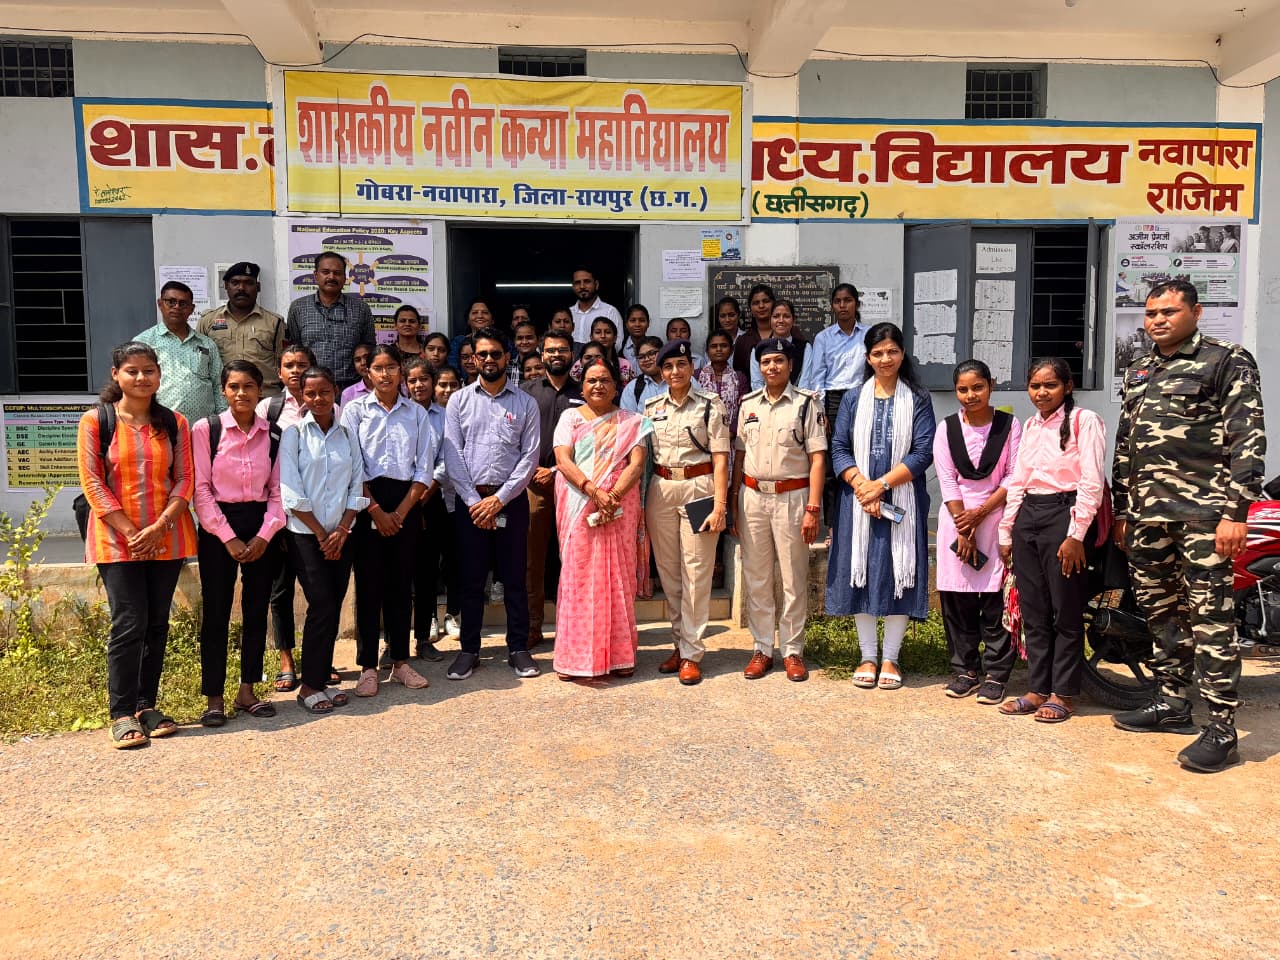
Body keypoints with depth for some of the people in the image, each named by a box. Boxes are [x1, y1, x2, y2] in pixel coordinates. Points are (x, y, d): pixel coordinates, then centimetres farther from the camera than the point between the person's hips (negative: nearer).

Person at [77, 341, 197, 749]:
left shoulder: (174, 423, 7)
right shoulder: (95, 421, -1)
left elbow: (185, 480, 3)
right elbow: (91, 482, -6)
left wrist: (159, 526, -11)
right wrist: (129, 531, -13)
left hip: (166, 539, 3)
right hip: (117, 540, -3)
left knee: (157, 623, 8)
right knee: (129, 624, -6)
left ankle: (147, 705, 19)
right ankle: (122, 713, 5)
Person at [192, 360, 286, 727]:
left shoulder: (273, 435, 4)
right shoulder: (206, 429, -4)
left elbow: (278, 490, 4)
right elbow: (201, 489, -7)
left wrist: (264, 535, -8)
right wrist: (228, 537, -12)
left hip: (261, 529, 3)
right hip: (217, 529, -3)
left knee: (257, 610, 8)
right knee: (215, 612, 2)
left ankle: (247, 691, 21)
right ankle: (214, 698, 12)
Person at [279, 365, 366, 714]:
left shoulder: (347, 435, 10)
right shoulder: (294, 433, -2)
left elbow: (357, 486, 7)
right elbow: (291, 492, -8)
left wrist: (341, 531, -5)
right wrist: (321, 533, -8)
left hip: (340, 535, 4)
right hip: (305, 533, -4)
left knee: (333, 607, 4)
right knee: (322, 606, -10)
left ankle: (322, 678, 15)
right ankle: (309, 686, 1)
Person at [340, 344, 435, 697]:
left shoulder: (417, 413, 8)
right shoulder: (355, 410, 2)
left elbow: (424, 469, 3)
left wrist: (401, 512, -6)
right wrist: (376, 510, -11)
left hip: (405, 503, 2)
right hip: (366, 502, -2)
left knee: (401, 582, 7)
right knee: (369, 583, 0)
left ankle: (401, 661, 17)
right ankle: (368, 666, 8)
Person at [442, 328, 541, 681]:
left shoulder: (525, 403, 4)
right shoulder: (459, 400, 6)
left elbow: (530, 456, -1)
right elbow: (452, 455, 0)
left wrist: (499, 499, -10)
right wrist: (474, 501, -9)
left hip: (510, 500, 0)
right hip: (470, 500, 1)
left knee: (514, 577, 5)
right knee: (471, 578, 6)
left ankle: (518, 649, 16)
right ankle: (469, 650, 17)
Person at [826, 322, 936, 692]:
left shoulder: (917, 399, 3)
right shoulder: (853, 399, 9)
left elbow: (923, 452, -6)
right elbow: (839, 448, 2)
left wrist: (882, 484, -14)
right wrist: (861, 486, -13)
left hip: (902, 500, -1)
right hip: (858, 499, 2)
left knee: (898, 574, 1)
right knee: (861, 573, 4)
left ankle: (890, 658, 12)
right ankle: (867, 657, 15)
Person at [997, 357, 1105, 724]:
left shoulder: (1084, 421, -5)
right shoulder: (1030, 426, 15)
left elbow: (1091, 483, -11)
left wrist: (1076, 534, -16)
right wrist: (1006, 532, 13)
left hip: (1063, 515, -6)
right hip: (1026, 517, 6)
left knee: (1066, 612, 1)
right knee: (1033, 611, 9)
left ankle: (1062, 694, 11)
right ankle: (1037, 689, 17)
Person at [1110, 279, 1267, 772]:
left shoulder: (1227, 361, -1)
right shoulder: (1137, 372, 19)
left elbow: (1248, 439, -9)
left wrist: (1237, 511, -16)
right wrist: (1121, 510, 21)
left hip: (1204, 512, -7)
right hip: (1147, 512, 7)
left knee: (1209, 616, -8)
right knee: (1159, 610, 12)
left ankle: (1221, 729, -3)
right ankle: (1173, 702, 24)